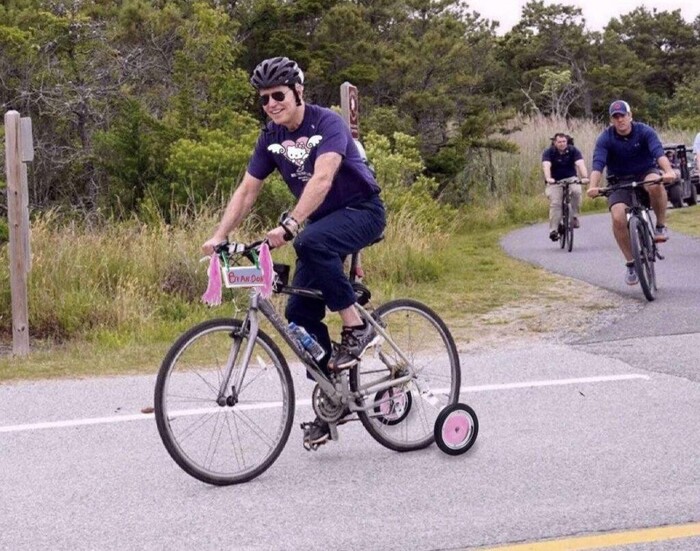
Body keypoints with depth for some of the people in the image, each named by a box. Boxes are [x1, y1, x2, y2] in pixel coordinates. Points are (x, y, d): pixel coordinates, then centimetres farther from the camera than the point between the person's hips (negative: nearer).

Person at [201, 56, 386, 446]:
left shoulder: (328, 123, -21)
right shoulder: (271, 137, 0)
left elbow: (322, 179, -35)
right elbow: (247, 190, 0)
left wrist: (289, 225, -47)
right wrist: (219, 236, -13)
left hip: (362, 210, -7)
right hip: (322, 222, 7)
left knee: (311, 242, -38)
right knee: (300, 312, -3)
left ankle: (357, 327, -23)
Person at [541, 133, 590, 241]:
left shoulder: (573, 151, -11)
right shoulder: (549, 152, -13)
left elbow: (580, 164, -24)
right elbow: (546, 166, -30)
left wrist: (585, 177, -43)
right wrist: (548, 178, -50)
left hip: (570, 179, 1)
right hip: (555, 181, -1)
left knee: (576, 191, -30)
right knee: (555, 203, -18)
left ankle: (574, 217, -14)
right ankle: (553, 230, -13)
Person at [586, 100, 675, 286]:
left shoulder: (645, 131, -12)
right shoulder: (605, 138, -12)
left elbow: (659, 152, -28)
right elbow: (598, 163, -25)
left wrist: (668, 171, -49)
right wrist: (593, 186, -44)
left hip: (645, 174, -1)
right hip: (620, 182, 1)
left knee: (655, 184, -38)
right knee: (618, 218, -24)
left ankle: (661, 226, -15)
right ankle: (630, 263, -7)